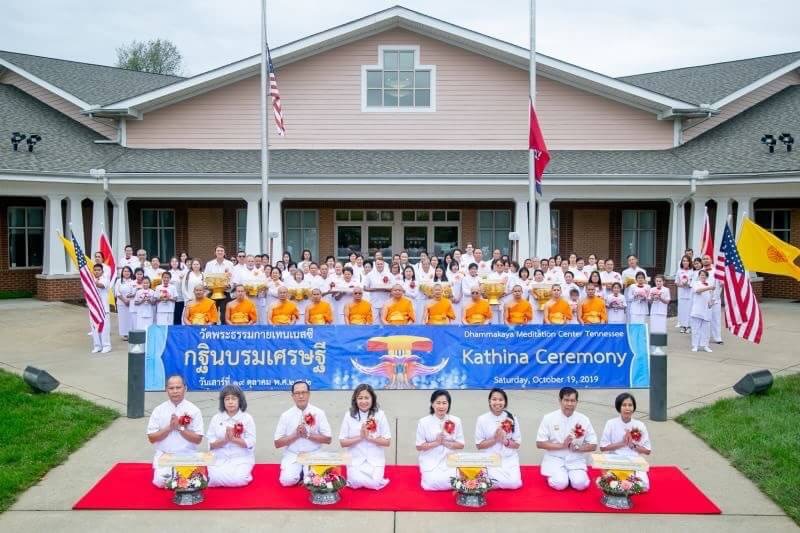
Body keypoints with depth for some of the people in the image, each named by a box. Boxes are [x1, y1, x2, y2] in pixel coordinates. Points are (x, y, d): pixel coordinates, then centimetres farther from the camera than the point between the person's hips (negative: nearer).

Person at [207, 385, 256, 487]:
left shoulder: (247, 418, 1)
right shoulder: (216, 418, 6)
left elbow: (250, 443, -6)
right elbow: (211, 444, 2)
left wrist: (233, 439, -19)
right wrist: (225, 440, -17)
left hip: (241, 458, -1)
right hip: (219, 458, 2)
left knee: (238, 479, -29)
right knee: (216, 478, -28)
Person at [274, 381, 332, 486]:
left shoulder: (319, 413, -2)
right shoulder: (286, 415, -1)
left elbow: (328, 439, -2)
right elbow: (277, 443, 0)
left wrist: (308, 435, -16)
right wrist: (295, 435, -15)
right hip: (292, 455, 1)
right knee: (287, 480, -24)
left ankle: (305, 473, 9)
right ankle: (299, 472, 9)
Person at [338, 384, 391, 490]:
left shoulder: (380, 414, -4)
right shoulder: (349, 415, -3)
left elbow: (387, 442, -3)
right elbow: (342, 442, -2)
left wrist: (369, 437, -16)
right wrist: (360, 437, -16)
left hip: (375, 460, 0)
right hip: (355, 459, 0)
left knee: (374, 483, -19)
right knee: (356, 481, -21)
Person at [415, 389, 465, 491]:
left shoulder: (456, 421, -1)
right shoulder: (423, 422, -6)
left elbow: (461, 445, 1)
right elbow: (419, 447, -4)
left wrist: (445, 442, -16)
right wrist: (436, 443, -19)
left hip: (450, 461, 2)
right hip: (430, 462, -1)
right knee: (433, 484, -23)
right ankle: (427, 475, 11)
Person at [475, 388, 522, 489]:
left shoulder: (512, 419, 0)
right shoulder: (482, 419, -4)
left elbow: (517, 444, 2)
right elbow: (479, 445, -3)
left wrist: (505, 441, -17)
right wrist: (494, 439, -17)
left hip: (509, 459, 2)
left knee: (514, 483, -18)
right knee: (505, 482, -23)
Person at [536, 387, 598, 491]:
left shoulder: (583, 419, -1)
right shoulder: (549, 418, -6)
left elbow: (593, 445, 3)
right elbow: (540, 443, -7)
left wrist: (576, 447, -16)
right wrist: (562, 445, -17)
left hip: (576, 460, 2)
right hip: (555, 459, -1)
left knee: (580, 484, -22)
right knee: (560, 483, -24)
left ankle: (571, 475, 11)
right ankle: (553, 474, 9)